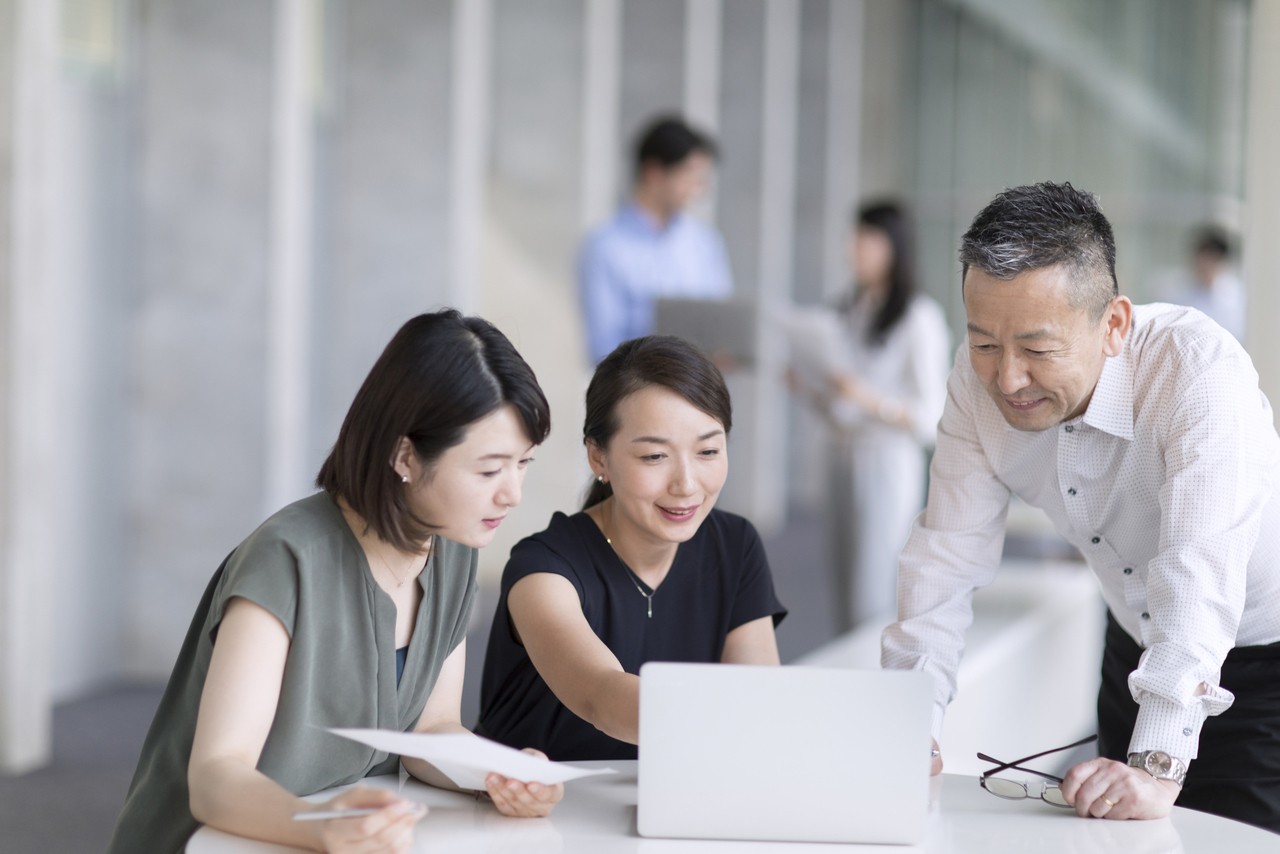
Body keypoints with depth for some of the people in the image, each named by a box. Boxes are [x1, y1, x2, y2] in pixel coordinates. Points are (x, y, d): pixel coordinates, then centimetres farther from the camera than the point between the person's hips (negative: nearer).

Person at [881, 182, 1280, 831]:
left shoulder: (1200, 367, -33)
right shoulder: (979, 380, -16)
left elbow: (1200, 569, -41)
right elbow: (948, 558, -14)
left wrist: (1157, 765, -49)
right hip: (1138, 649, 5)